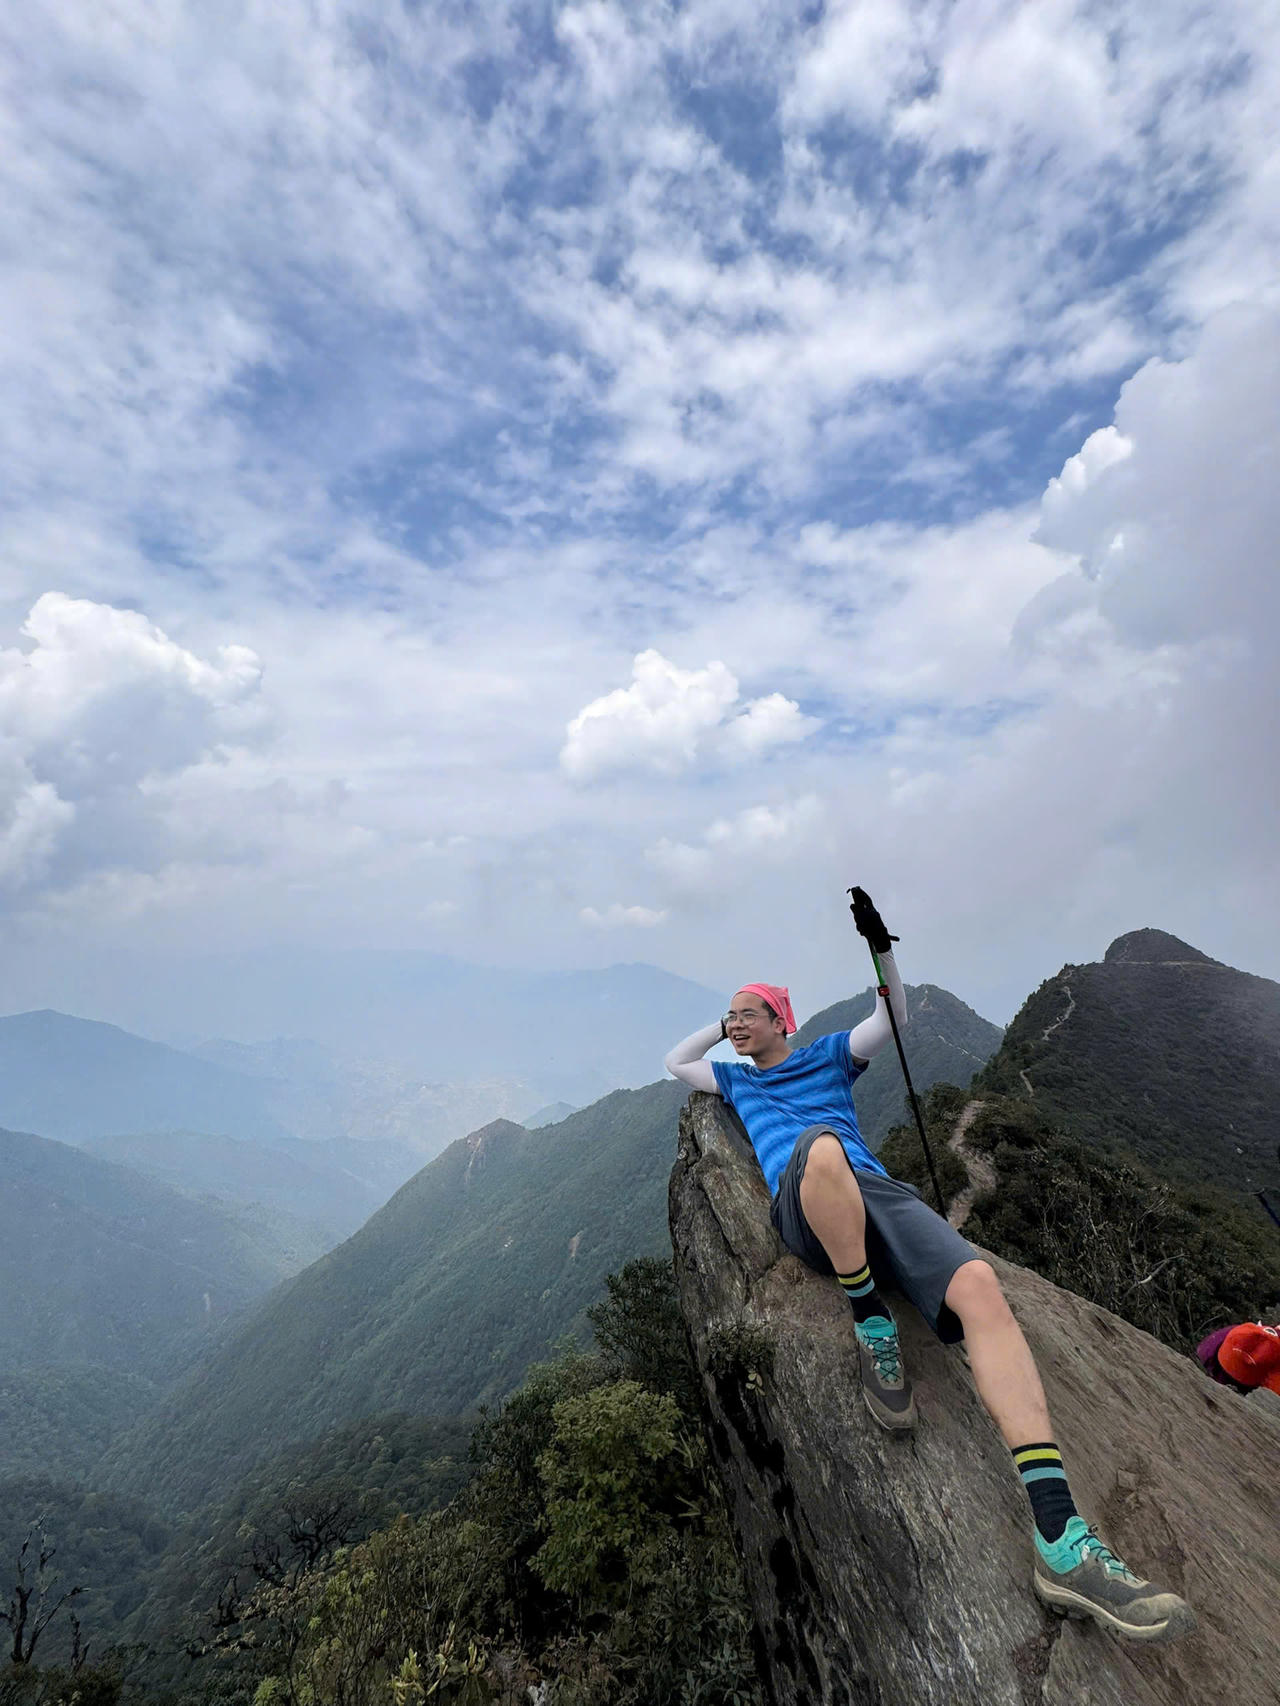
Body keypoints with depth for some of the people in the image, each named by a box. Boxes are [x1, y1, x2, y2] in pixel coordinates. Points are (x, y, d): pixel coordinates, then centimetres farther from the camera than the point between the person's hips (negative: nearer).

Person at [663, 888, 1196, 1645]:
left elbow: (894, 1019, 19)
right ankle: (872, 1323, -24)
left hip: (881, 1193, 2)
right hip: (803, 1207, -1)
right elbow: (674, 1062, 36)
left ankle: (1060, 1539, -33)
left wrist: (882, 950, 5)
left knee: (980, 1286, -27)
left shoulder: (827, 1056, 26)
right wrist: (722, 1026, 35)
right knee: (822, 1147, -41)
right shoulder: (735, 1079, 29)